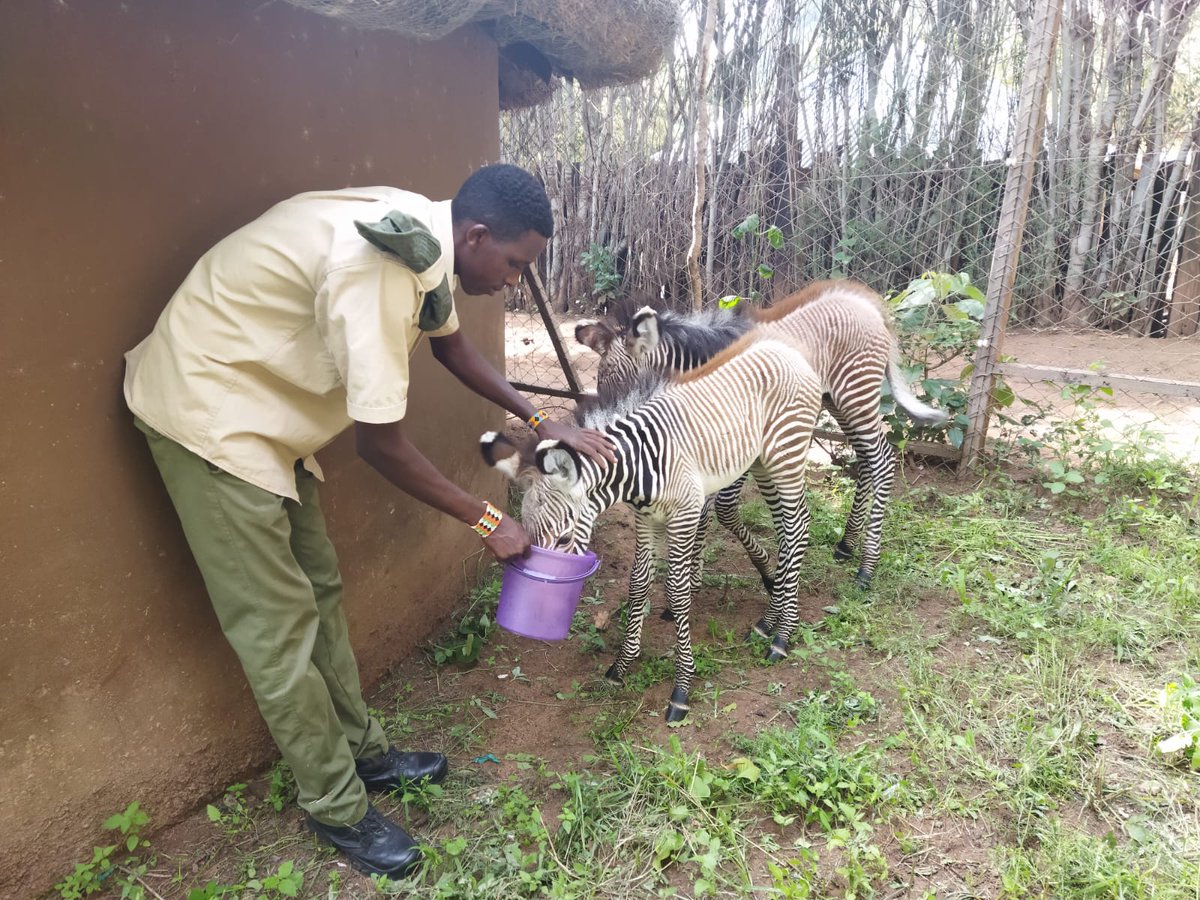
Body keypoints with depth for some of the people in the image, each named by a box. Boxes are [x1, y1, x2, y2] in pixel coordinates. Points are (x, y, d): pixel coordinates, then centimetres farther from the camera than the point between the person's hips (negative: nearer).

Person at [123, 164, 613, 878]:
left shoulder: (427, 239, -3)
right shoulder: (378, 265, -32)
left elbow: (451, 343, 15)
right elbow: (382, 445, -27)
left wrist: (538, 419, 9)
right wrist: (485, 520, -15)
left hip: (264, 408, 9)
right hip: (208, 409, -9)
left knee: (319, 588, 15)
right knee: (278, 624, -1)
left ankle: (363, 750, 31)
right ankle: (337, 807, 16)